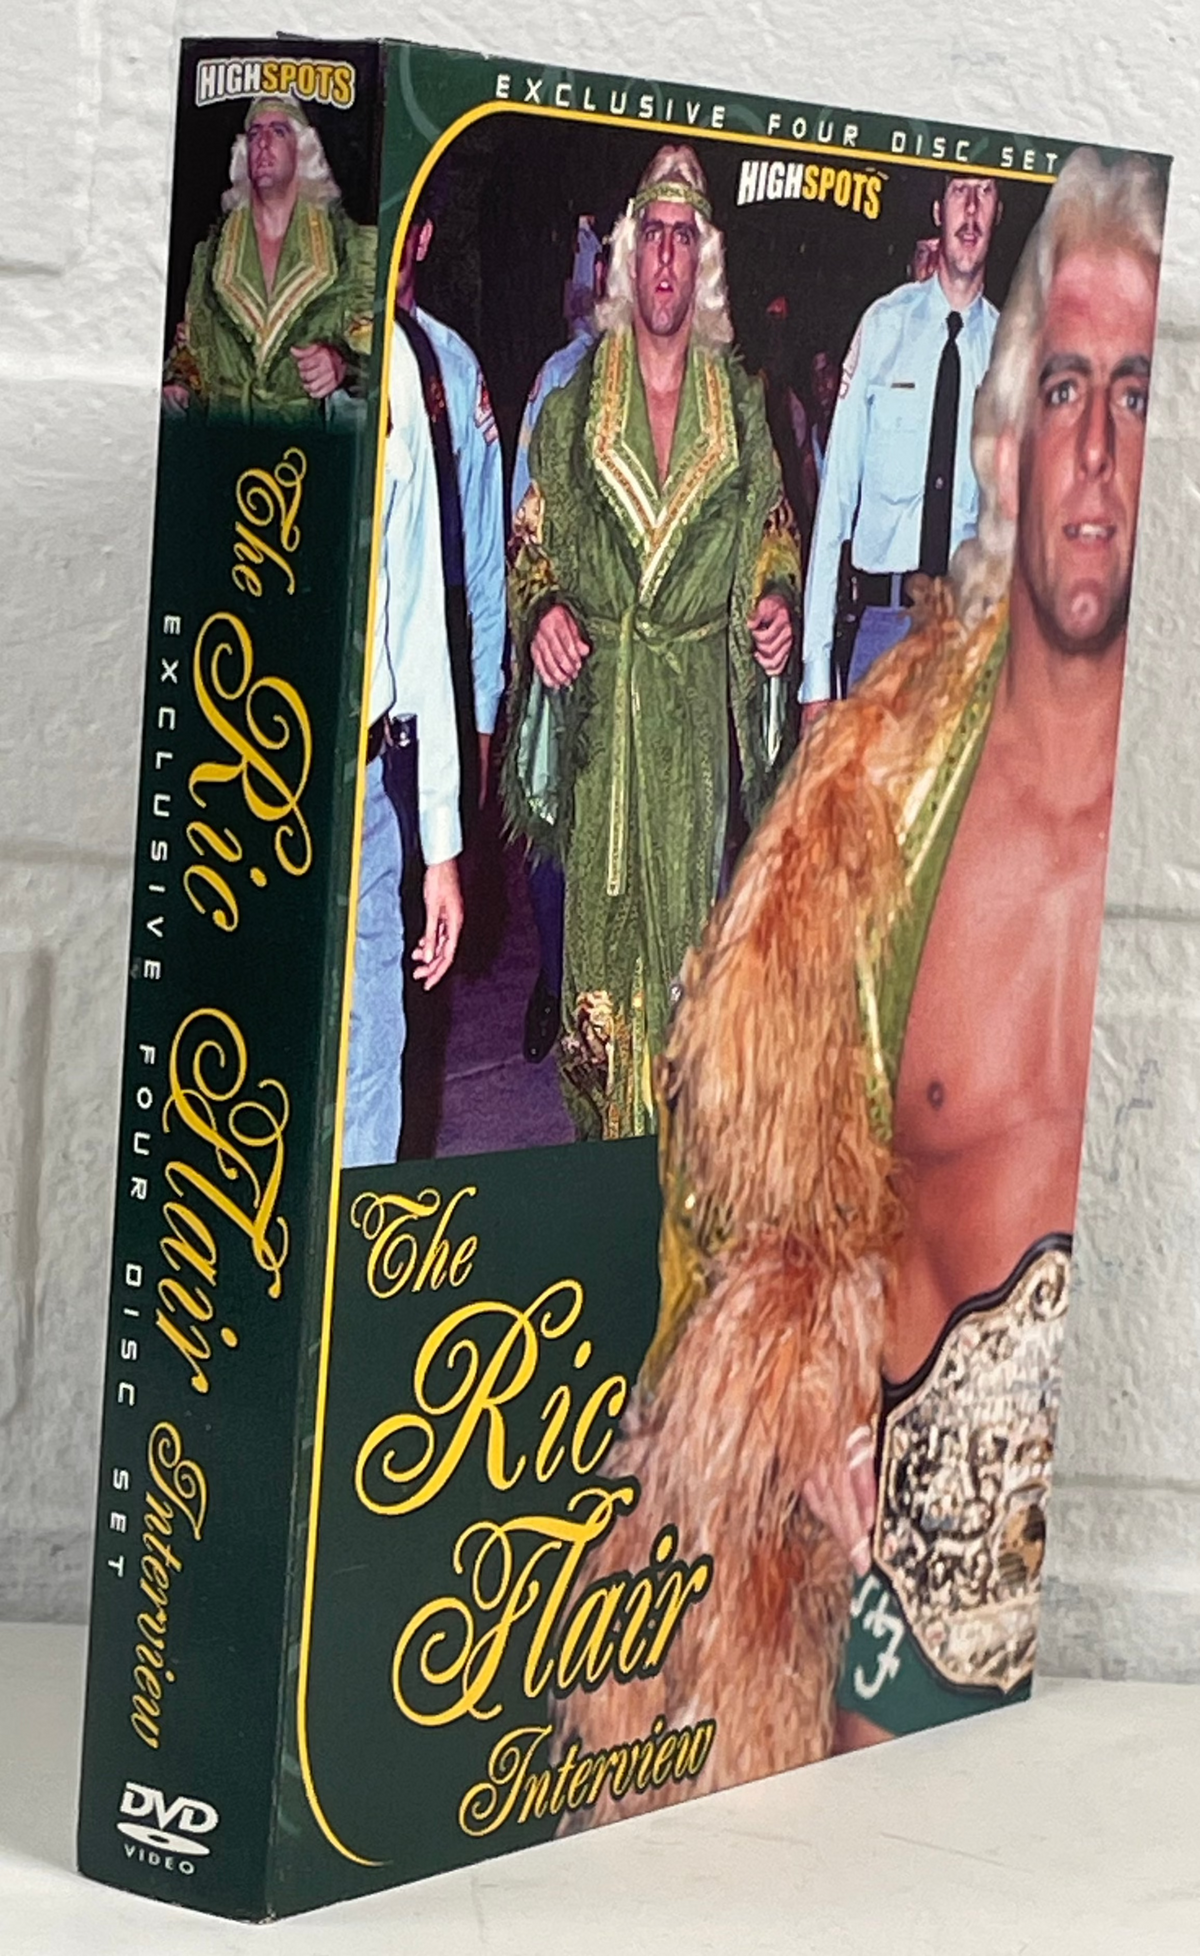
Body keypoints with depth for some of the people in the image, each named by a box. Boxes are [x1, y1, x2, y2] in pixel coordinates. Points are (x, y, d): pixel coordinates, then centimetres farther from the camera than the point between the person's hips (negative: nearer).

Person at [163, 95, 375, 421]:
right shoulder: (212, 250, 19)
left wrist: (340, 362, -17)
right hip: (224, 429, 2)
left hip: (309, 428, -1)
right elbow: (192, 340, 21)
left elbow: (368, 332, 4)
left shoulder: (348, 243, 10)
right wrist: (179, 384, 1)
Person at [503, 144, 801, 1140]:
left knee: (685, 898, 2)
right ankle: (599, 1125, 11)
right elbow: (532, 531, 8)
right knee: (598, 905, 1)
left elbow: (773, 529, 14)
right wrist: (542, 608, -11)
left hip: (698, 700, 0)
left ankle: (672, 1134, 11)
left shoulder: (740, 402, 9)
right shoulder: (575, 396, 7)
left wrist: (778, 601, -6)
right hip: (599, 695, 0)